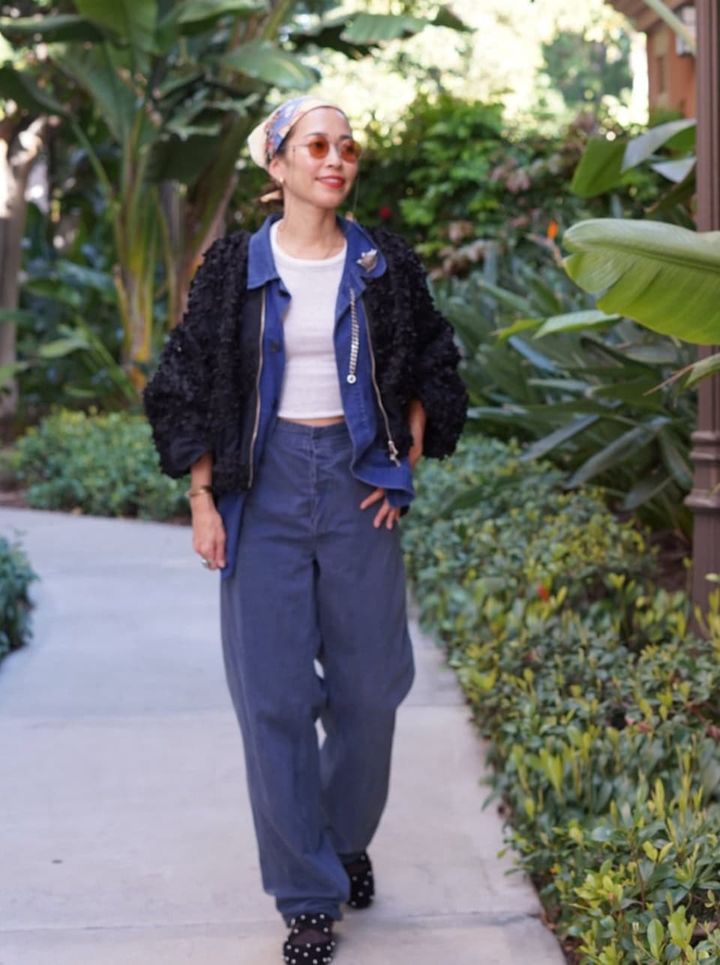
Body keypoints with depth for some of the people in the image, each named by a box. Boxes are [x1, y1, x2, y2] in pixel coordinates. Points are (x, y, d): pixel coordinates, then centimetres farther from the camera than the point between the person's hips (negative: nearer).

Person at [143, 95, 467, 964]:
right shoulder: (235, 266, 0)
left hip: (358, 483, 2)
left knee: (367, 682, 6)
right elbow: (189, 386, 3)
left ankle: (348, 839, 33)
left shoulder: (384, 264, 4)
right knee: (274, 691, -2)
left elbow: (430, 369, 13)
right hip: (265, 484, -1)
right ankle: (308, 895, 7)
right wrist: (202, 500, -3)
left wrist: (406, 463, 2)